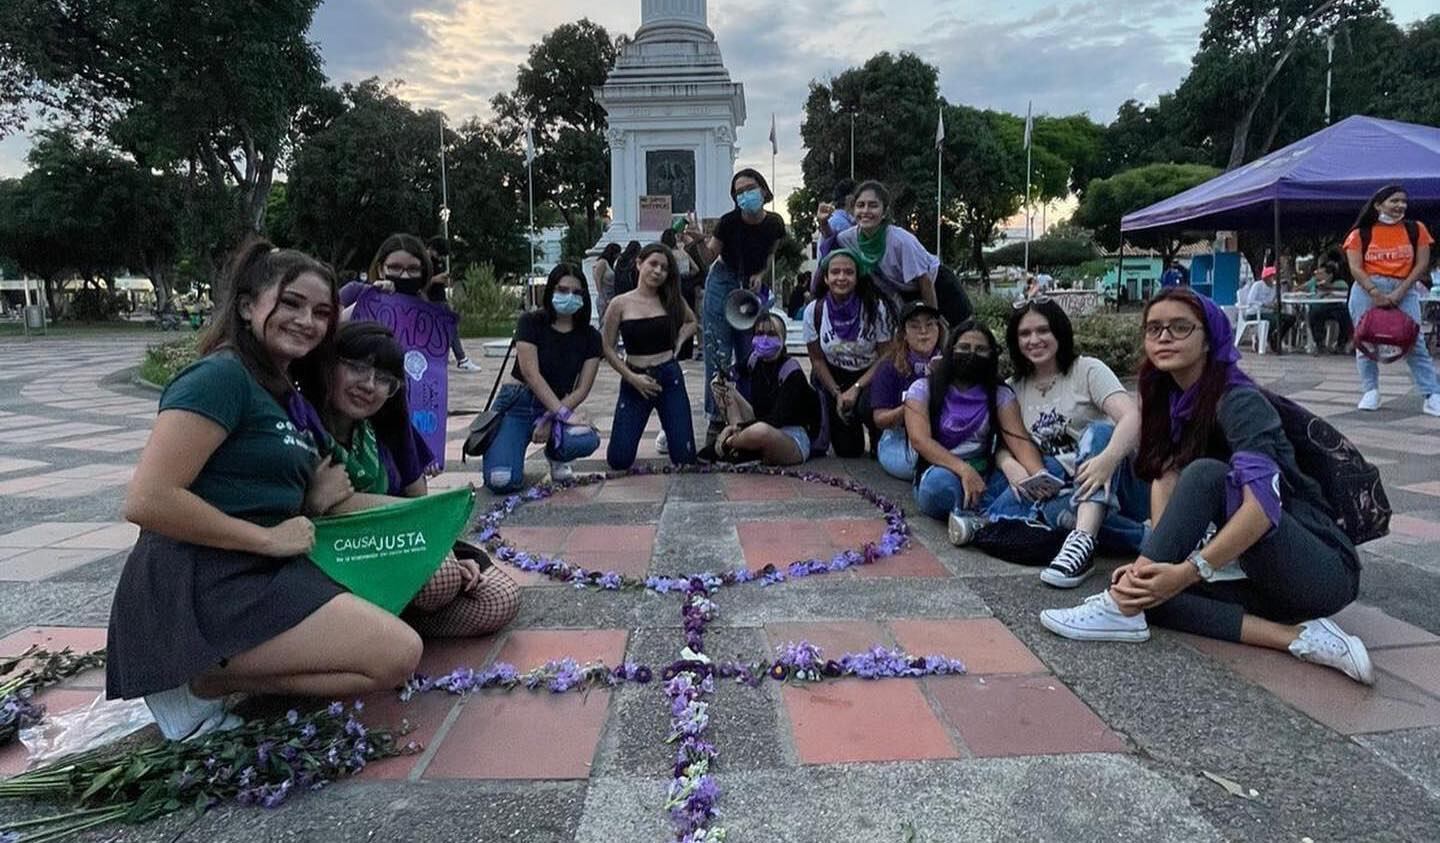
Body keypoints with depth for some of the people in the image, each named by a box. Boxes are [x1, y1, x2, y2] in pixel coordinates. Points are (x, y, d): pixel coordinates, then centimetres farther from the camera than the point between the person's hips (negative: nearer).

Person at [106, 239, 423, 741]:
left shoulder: (285, 393, 15)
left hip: (259, 576, 9)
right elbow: (147, 501, -21)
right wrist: (269, 538, -16)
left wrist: (316, 502, -1)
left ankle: (203, 672, 8)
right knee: (398, 654, -16)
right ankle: (199, 685, -5)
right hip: (204, 587, -9)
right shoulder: (221, 375, -13)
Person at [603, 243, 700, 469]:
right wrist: (632, 377, -9)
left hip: (669, 378, 1)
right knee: (619, 460, -4)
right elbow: (607, 348, 0)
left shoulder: (672, 300, 3)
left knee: (685, 458, -1)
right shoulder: (620, 304, -3)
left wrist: (678, 341, 4)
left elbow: (692, 322, 23)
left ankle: (668, 431, 34)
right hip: (634, 381, -1)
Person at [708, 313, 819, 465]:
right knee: (727, 391, 0)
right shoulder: (756, 362, 5)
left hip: (795, 441, -7)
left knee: (760, 431, -39)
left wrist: (741, 426, -27)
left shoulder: (791, 371, -14)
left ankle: (728, 444, -10)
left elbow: (777, 419, -20)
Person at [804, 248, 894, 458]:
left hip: (870, 378, -2)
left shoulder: (876, 308, -16)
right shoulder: (813, 312, -10)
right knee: (847, 451, -2)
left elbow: (885, 356, -12)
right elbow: (817, 360, -1)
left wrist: (856, 388, -18)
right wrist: (837, 394, -8)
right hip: (835, 380, 2)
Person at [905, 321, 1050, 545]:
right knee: (941, 480, -38)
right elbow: (919, 439, -16)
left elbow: (1019, 441, -10)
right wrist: (963, 469, -32)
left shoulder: (1000, 395, 6)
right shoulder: (923, 389, -1)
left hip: (983, 478, 3)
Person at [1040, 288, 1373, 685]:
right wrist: (1153, 563, -19)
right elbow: (1165, 478, -4)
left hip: (1325, 571, -7)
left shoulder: (1239, 400, -17)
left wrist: (1187, 573, -35)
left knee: (1207, 475, -29)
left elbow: (1263, 504, -30)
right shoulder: (1170, 401, 6)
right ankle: (1297, 638, -17)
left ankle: (1121, 610, -29)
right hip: (1266, 578, 7)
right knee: (1153, 590, -15)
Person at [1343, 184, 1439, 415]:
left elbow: (1421, 264, 3)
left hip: (1404, 289, 1)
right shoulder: (1360, 234, 4)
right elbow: (1356, 268, -4)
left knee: (1415, 341, -7)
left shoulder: (1416, 229, 9)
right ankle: (1371, 391, 10)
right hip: (1367, 288, 0)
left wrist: (1399, 292, -10)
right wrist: (1375, 293, -17)